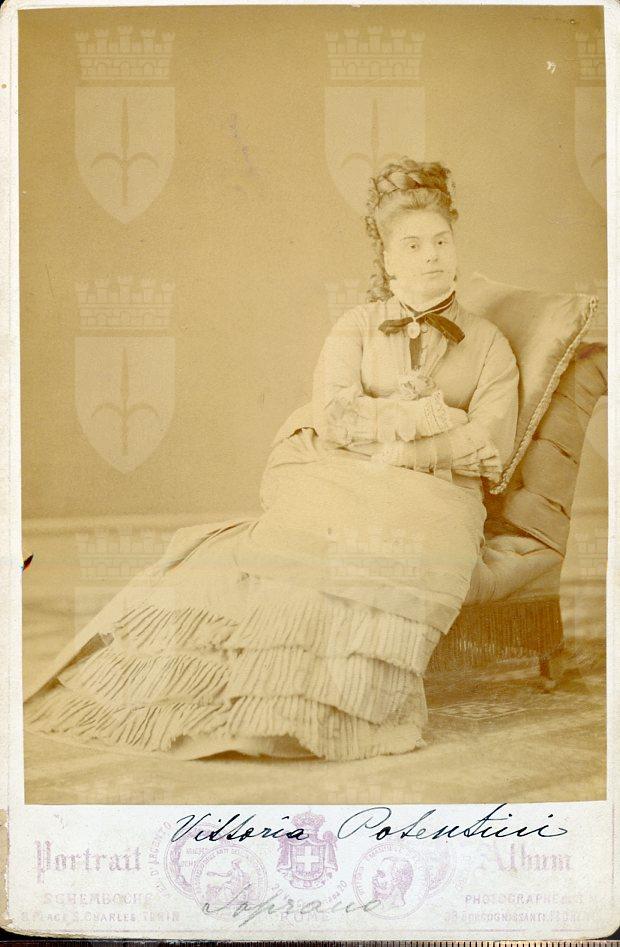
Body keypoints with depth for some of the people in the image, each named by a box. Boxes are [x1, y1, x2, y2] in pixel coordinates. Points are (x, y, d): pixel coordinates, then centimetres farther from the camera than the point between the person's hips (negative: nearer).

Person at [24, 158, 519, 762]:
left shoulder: (488, 344, 17)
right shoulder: (354, 328, 17)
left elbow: (491, 448, 3)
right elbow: (336, 419, -1)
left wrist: (399, 449, -7)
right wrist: (432, 413, -5)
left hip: (438, 493, 0)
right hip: (341, 479, 0)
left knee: (405, 548, -36)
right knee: (293, 533, -33)